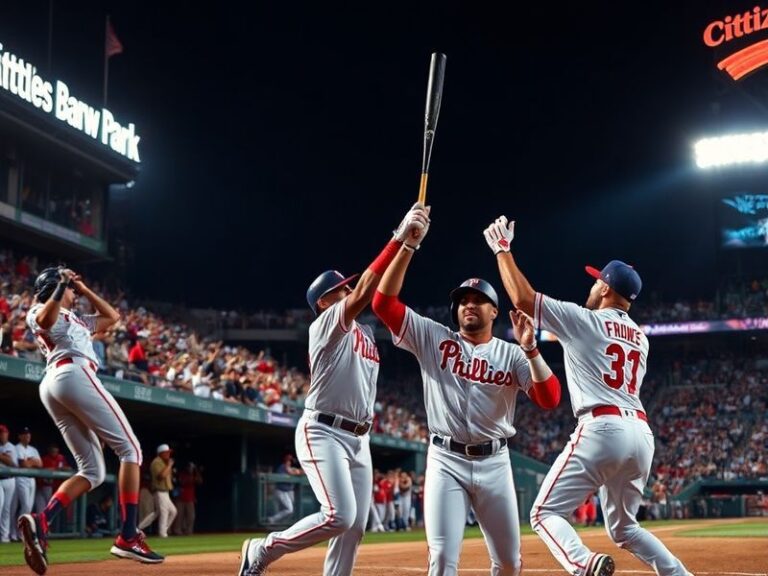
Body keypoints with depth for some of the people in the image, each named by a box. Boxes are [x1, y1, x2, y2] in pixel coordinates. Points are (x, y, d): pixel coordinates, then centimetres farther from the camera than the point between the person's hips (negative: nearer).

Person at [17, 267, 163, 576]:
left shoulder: (75, 319, 34)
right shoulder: (39, 311, 10)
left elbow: (111, 316, 39)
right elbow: (44, 320, -16)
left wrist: (84, 289, 35)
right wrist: (62, 284, -16)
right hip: (75, 374, -10)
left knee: (92, 471, 4)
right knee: (129, 448, -8)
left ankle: (40, 522, -18)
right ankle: (128, 537, -16)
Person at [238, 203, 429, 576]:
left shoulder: (365, 333, 20)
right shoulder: (325, 325, -7)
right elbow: (363, 294, -19)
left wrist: (409, 242, 3)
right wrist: (399, 237, -24)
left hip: (359, 440, 9)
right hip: (323, 433, -9)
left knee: (355, 527, 4)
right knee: (338, 516, -19)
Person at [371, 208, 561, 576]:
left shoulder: (511, 354, 5)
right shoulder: (433, 338, 4)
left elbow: (549, 399, -7)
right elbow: (384, 301, -6)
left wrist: (530, 349, -19)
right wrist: (408, 245, -14)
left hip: (494, 462, 2)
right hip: (446, 460, -1)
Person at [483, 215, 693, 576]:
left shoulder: (584, 320, 0)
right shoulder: (640, 337, 22)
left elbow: (522, 299, -3)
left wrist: (502, 248, 9)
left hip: (602, 428, -7)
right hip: (641, 433, 7)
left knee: (546, 513, -4)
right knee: (623, 526, 22)